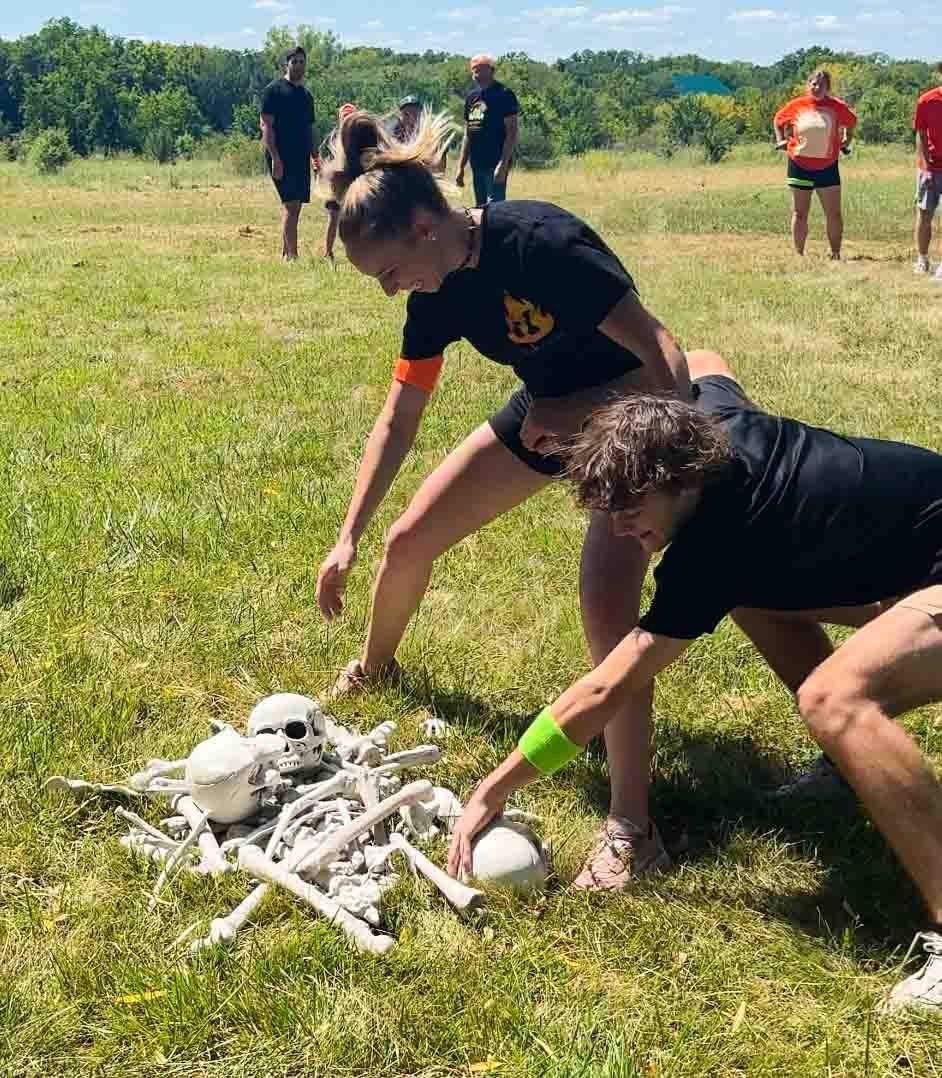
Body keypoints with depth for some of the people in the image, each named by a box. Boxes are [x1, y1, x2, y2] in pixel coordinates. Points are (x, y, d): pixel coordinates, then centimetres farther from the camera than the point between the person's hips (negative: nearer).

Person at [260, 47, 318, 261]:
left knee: (294, 206, 9)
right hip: (282, 157, -8)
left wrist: (315, 157, 17)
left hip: (301, 158, 8)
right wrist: (275, 158, -18)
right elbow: (266, 125, -10)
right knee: (290, 205, -14)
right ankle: (292, 256, -16)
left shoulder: (306, 94, 19)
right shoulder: (274, 89, -3)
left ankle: (285, 255, 15)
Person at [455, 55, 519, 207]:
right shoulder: (471, 97, 16)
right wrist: (461, 167, 14)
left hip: (495, 165, -8)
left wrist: (502, 164, -20)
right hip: (477, 165, 8)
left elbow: (511, 133, -12)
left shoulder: (503, 95, -7)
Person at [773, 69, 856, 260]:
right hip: (799, 166, 0)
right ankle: (799, 255, 11)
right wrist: (780, 140, 5)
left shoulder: (837, 106, -2)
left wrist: (846, 142, 10)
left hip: (827, 167, 0)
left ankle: (836, 255, 8)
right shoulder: (796, 105, -2)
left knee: (834, 214, 0)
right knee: (799, 214, 5)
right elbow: (778, 120, 16)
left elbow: (852, 122, 17)